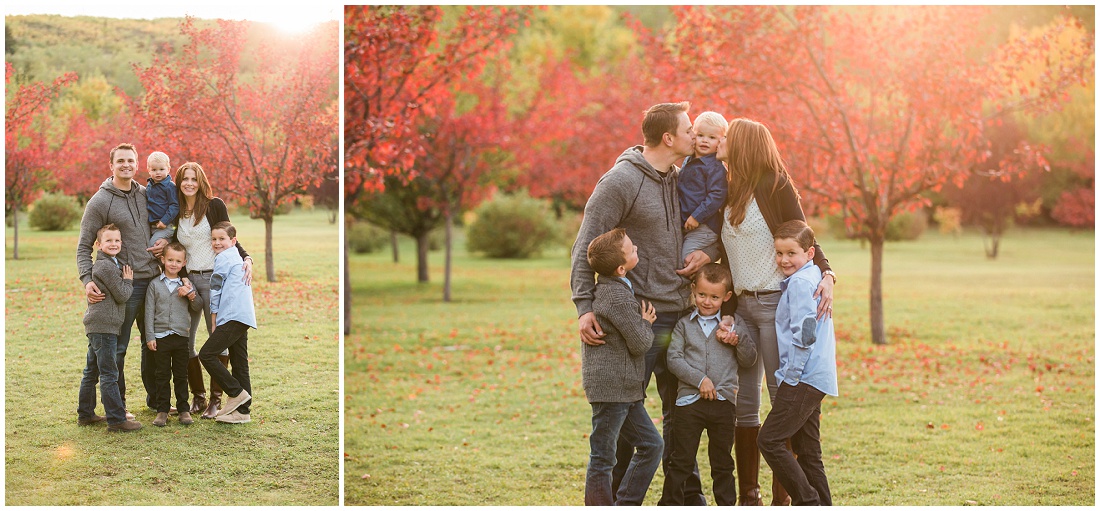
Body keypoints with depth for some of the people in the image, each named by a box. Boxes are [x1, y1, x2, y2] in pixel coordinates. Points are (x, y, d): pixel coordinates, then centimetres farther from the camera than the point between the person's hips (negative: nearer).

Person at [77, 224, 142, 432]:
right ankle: (116, 419, -10)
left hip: (96, 326, 11)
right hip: (103, 327, -11)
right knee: (109, 374, -10)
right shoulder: (106, 267, -14)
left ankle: (85, 414, 25)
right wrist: (128, 280, 1)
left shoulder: (115, 264, 16)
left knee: (92, 372, 16)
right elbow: (122, 295, -14)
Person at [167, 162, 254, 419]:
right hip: (187, 279, 5)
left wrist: (246, 259, -17)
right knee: (184, 341, 2)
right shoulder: (176, 213, 11)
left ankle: (215, 399, 4)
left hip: (214, 278, -4)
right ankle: (198, 397, 13)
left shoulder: (214, 206, -1)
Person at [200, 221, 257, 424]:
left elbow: (215, 291, -3)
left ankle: (237, 392, -8)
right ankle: (242, 411, 9)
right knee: (239, 364, 9)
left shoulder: (222, 258, -3)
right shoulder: (237, 258, 26)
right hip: (246, 317, 10)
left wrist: (214, 322, 3)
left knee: (206, 354, -10)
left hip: (233, 316, -10)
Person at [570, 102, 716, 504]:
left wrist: (709, 251, -1)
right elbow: (586, 247, -12)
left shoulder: (682, 178, 10)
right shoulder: (620, 181, -11)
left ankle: (687, 494, 25)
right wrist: (584, 307, -20)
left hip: (680, 314, 7)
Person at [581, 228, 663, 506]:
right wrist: (646, 323, 3)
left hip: (624, 389, 10)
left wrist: (642, 321, 13)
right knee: (603, 457, -2)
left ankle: (625, 504, 18)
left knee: (652, 445, 13)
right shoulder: (618, 296, -20)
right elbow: (640, 343, -14)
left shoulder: (608, 287, 11)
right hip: (610, 386, -10)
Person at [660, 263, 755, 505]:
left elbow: (749, 360, 7)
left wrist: (739, 339, -12)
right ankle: (670, 505, 11)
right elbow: (674, 358, -4)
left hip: (723, 402, 1)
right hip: (689, 401, -1)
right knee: (681, 460, 3)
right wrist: (699, 379, -15)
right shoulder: (684, 325, 4)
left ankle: (727, 505, 22)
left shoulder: (733, 325, 7)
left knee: (723, 462, 12)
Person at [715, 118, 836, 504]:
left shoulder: (775, 185, -5)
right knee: (745, 403, 7)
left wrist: (826, 274, -24)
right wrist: (726, 314, 3)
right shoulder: (726, 195, 14)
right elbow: (726, 260, 13)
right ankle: (748, 497, 15)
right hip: (743, 305, 7)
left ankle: (782, 499, 1)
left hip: (777, 302, -7)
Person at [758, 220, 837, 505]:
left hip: (804, 378, -10)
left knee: (770, 440, -10)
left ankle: (808, 502, -8)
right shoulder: (814, 276, 18)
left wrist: (790, 375, -15)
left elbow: (803, 334, -20)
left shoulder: (800, 282, -12)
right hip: (815, 379, 10)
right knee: (806, 449, 12)